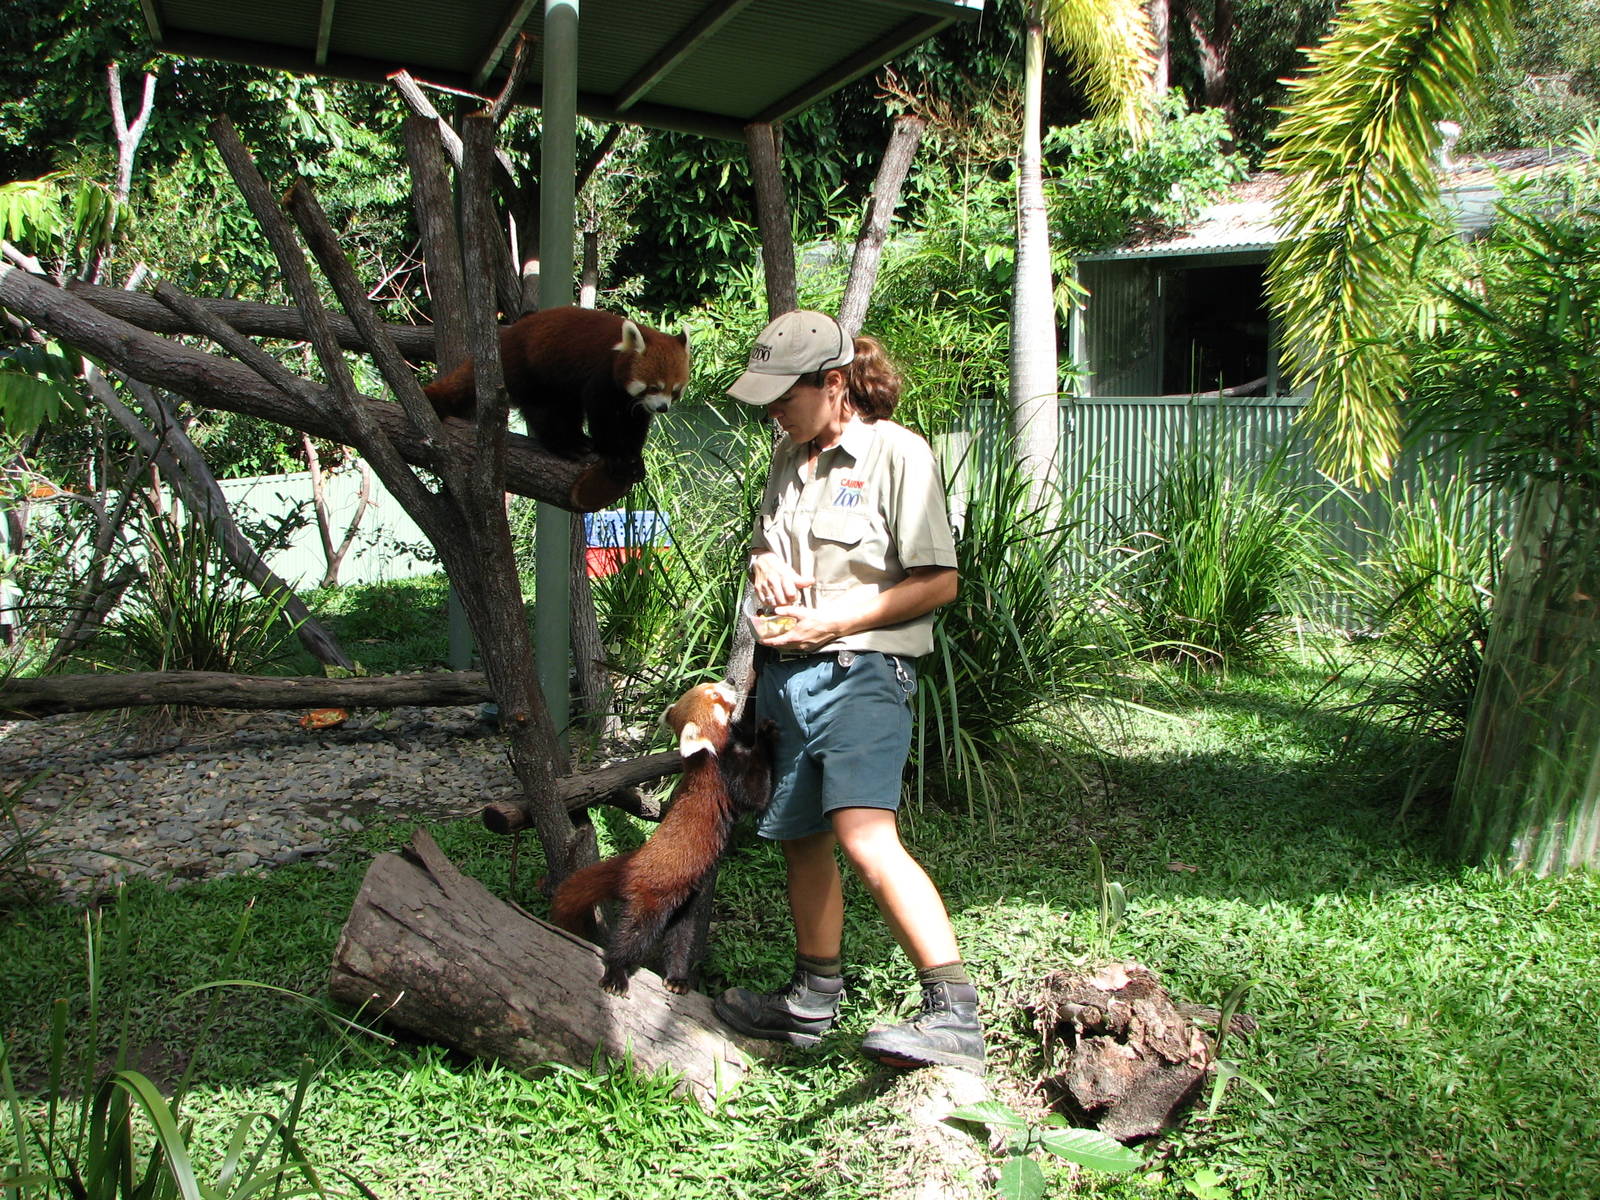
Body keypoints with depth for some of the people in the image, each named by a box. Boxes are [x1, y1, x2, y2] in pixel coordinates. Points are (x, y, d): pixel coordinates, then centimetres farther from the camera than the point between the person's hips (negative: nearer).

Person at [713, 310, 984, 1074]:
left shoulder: (896, 453, -8)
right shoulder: (789, 458, 15)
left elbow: (938, 582, -11)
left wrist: (837, 620, -16)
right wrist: (763, 564, 2)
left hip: (858, 670, -8)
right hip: (787, 672, 8)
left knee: (864, 837, -23)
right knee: (799, 839, 15)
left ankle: (954, 1016, -23)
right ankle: (813, 1000, 31)